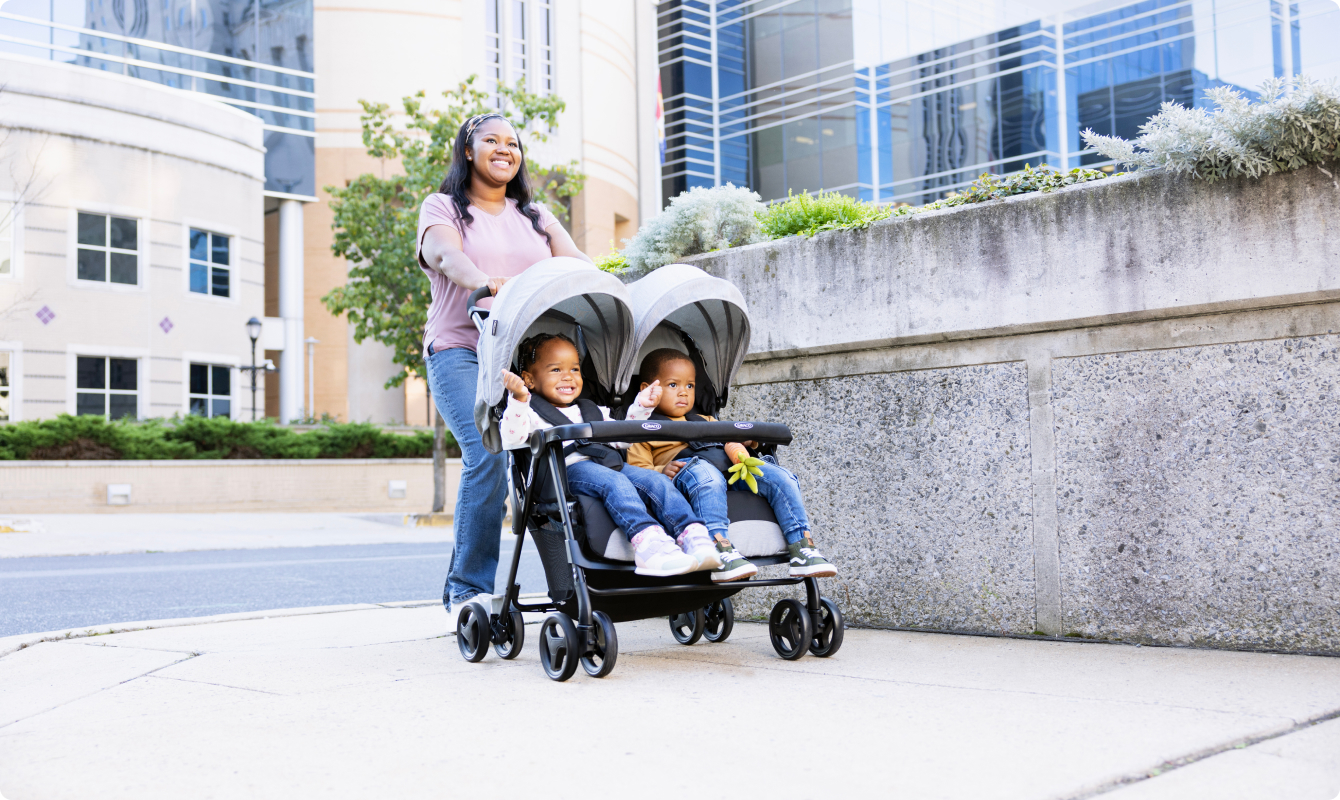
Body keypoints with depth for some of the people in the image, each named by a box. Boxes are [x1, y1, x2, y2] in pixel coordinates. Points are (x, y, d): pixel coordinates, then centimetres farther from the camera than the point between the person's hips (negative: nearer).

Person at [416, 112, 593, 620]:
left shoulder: (536, 216, 24)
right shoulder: (442, 208, 12)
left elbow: (576, 263, 10)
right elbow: (447, 256, -10)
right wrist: (488, 284, -33)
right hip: (463, 352, -4)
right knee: (488, 454, -23)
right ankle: (469, 585, -14)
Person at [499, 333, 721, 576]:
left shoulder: (592, 412, 35)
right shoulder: (530, 411, 13)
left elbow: (622, 437, 40)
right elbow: (511, 440, -7)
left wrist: (641, 407, 29)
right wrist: (518, 399, -19)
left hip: (610, 465, 7)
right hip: (566, 471, -7)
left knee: (656, 480, -18)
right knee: (613, 482, -36)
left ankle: (696, 538, -34)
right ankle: (647, 542, -56)